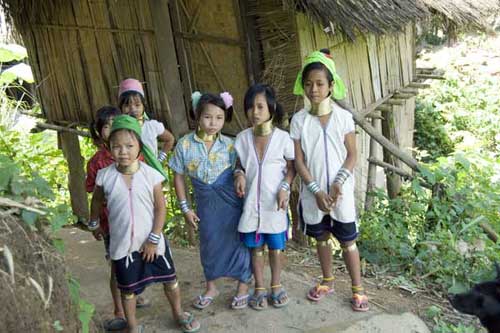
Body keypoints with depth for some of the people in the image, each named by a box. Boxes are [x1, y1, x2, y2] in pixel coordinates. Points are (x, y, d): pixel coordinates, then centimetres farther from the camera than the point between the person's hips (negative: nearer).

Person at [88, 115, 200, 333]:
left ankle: (179, 313, 41)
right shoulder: (105, 176, -10)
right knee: (128, 289, 16)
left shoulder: (151, 174, -14)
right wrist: (94, 224, 21)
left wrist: (153, 239, -11)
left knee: (170, 279, 16)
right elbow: (97, 201, 10)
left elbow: (160, 207, -9)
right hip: (122, 244, 1)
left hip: (151, 241, 0)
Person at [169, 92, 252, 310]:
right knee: (209, 244, 14)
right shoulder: (184, 144, -6)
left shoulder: (229, 145, -9)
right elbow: (179, 177, 1)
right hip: (206, 202, 2)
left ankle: (243, 286, 26)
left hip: (231, 200, -1)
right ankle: (211, 288, 35)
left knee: (238, 241, 6)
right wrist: (185, 208, 1)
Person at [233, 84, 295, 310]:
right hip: (251, 202, 2)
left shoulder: (283, 138, -10)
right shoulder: (242, 139, -3)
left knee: (275, 246, 13)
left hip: (275, 202, -2)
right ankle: (259, 288, 28)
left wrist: (284, 188, -16)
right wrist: (239, 175, -11)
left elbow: (291, 167, -1)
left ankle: (276, 286, 32)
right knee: (255, 247, 12)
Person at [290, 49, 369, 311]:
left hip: (341, 192, -1)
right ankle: (327, 281, 38)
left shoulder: (343, 117, -8)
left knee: (348, 241, 8)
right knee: (321, 238, 18)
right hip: (313, 192, 2)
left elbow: (352, 155, -4)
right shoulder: (299, 120, -6)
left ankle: (357, 289, 24)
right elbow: (298, 160, -6)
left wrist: (338, 183, -17)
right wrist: (316, 190, -13)